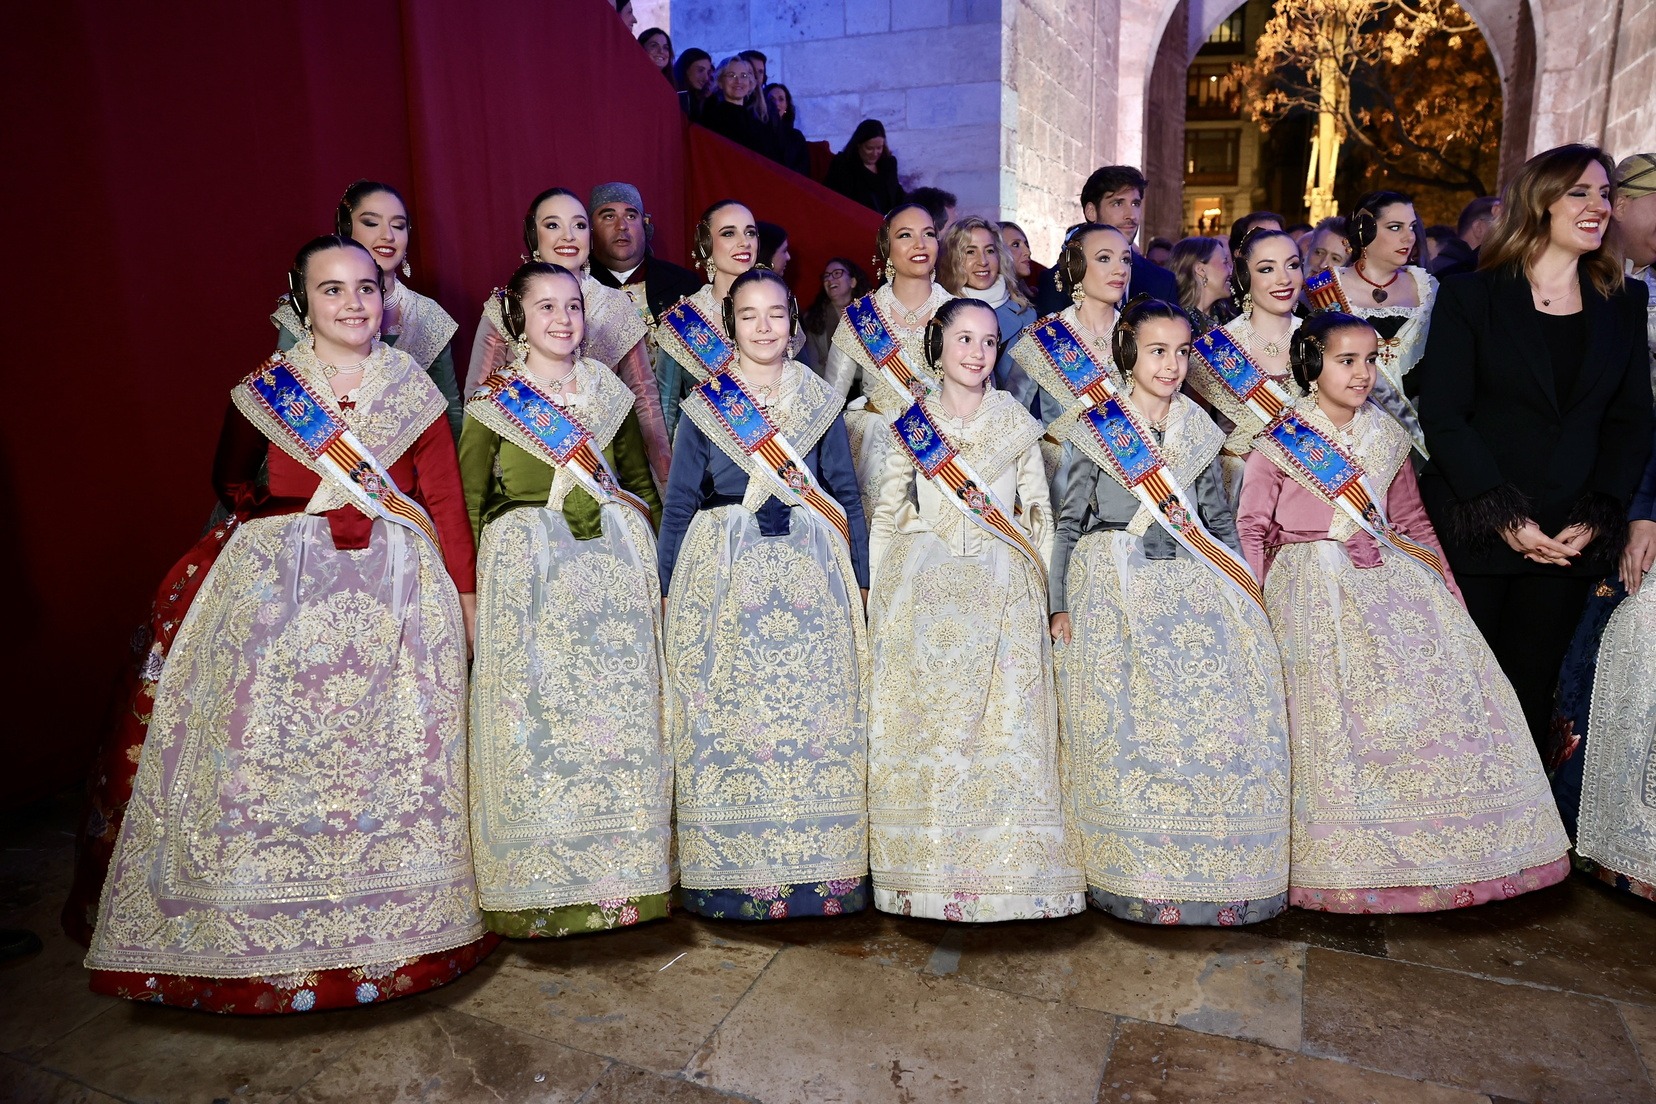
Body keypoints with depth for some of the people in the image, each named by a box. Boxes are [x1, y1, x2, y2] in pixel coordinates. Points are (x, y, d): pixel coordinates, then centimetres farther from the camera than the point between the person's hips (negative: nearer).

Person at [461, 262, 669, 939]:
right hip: (525, 568, -2)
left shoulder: (608, 392, 12)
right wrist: (477, 578, -4)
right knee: (535, 714, -2)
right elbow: (468, 498, 4)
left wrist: (646, 552, 8)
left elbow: (642, 482, 17)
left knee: (621, 710, 3)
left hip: (616, 563, 3)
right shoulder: (493, 401, 4)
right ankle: (542, 889, 11)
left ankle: (624, 874, 16)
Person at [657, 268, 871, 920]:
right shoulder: (703, 404, 6)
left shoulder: (821, 401, 9)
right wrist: (668, 589, 4)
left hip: (812, 574, 1)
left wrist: (861, 581, 6)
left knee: (815, 711, 1)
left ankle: (822, 872, 13)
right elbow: (679, 503, 8)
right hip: (725, 574, 0)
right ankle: (734, 875, 12)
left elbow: (847, 494, 10)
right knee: (728, 713, -1)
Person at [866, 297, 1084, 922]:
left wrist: (1044, 590, 3)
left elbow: (1039, 513, 10)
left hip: (1005, 591, 0)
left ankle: (1006, 872, 10)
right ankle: (928, 869, 12)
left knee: (1005, 722, -2)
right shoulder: (911, 424, 8)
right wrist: (876, 590, 4)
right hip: (923, 589, 0)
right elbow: (886, 515, 10)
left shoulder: (1017, 422, 9)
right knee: (925, 723, 0)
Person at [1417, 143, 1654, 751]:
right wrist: (1504, 517, -13)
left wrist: (1597, 518, -5)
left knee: (1532, 689, 9)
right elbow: (1442, 415, -8)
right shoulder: (1470, 295, -2)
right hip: (1474, 532, -3)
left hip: (1572, 539, 3)